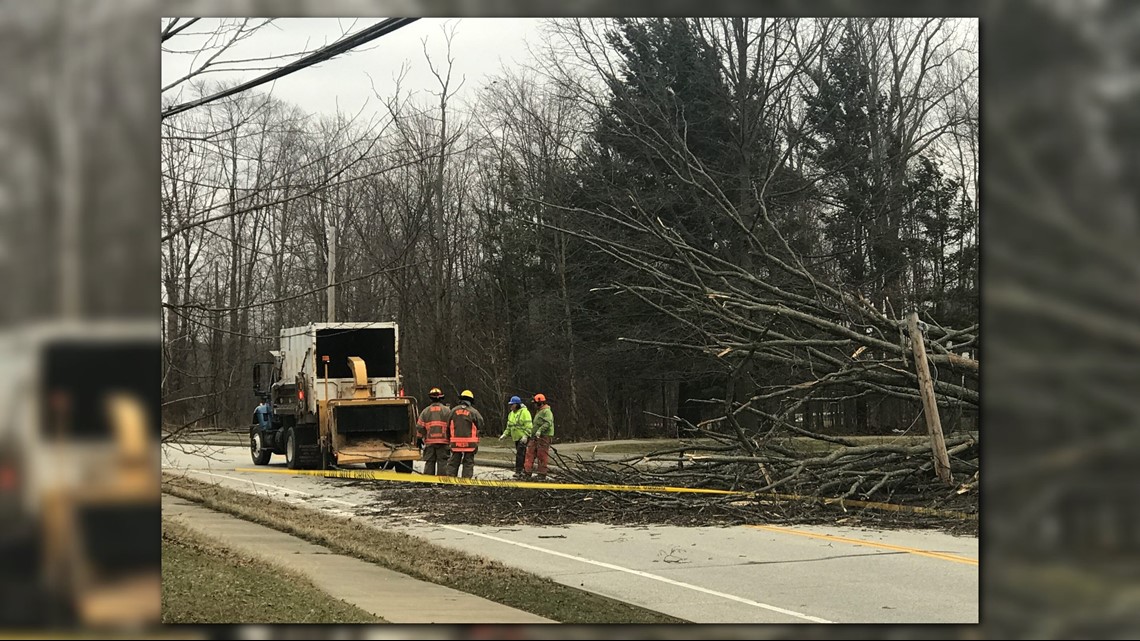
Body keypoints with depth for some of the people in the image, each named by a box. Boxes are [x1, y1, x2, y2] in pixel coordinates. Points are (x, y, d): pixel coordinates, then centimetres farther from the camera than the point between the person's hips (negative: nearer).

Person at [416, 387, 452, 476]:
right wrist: (451, 439, 6)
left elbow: (420, 427, 5)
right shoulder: (447, 410, -1)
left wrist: (419, 439, 14)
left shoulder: (425, 411, 6)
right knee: (442, 462, 0)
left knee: (429, 463, 7)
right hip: (443, 442, -2)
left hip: (429, 441, 2)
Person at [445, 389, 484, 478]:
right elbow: (480, 424, -3)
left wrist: (449, 437, 15)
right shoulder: (473, 412, -5)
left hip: (456, 443, 2)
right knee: (468, 463, 5)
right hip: (470, 443, -2)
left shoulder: (454, 410, 2)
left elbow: (448, 425, 4)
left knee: (453, 463, 10)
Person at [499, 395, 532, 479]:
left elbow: (528, 426, -17)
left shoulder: (524, 412, -12)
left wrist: (525, 436, -24)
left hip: (523, 438, -8)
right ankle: (519, 471, 16)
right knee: (519, 454, 11)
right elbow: (509, 426, 22)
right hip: (516, 437, 8)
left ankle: (518, 471, -14)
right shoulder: (511, 414, 15)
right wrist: (504, 434, 10)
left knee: (520, 454, -14)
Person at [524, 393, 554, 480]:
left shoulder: (547, 411, -12)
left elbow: (548, 423, -25)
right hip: (536, 437, 10)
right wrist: (533, 433, 28)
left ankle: (542, 475, 1)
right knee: (530, 453, 2)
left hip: (544, 437, -10)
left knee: (542, 456, -5)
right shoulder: (539, 411, 22)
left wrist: (540, 430, -33)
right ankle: (527, 472, 2)